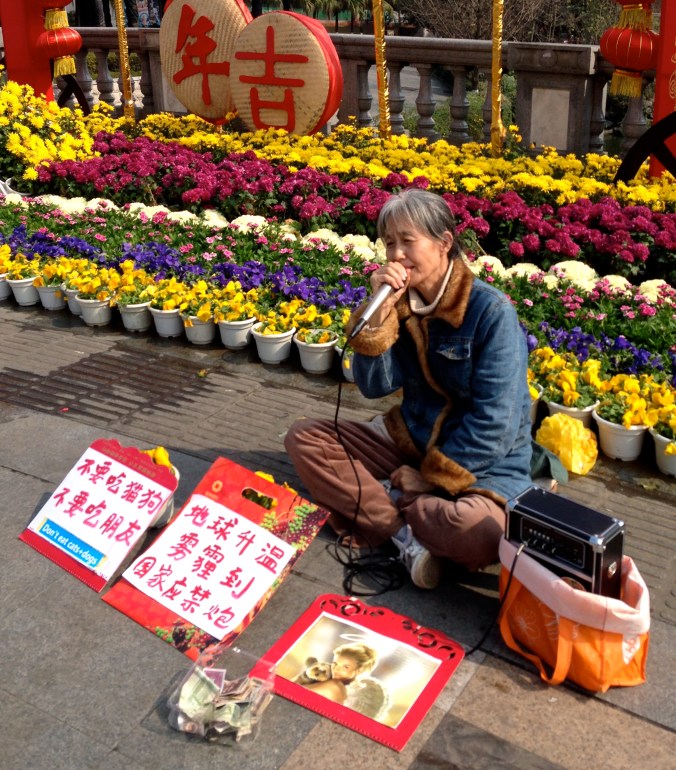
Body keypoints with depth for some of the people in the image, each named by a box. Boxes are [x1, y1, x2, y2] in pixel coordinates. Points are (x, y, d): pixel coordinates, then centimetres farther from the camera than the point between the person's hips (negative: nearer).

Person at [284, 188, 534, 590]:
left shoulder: (492, 311, -19)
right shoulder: (402, 301, -2)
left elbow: (492, 423, -20)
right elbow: (375, 387, -9)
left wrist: (433, 478, -15)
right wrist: (380, 312, -21)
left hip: (482, 463, -5)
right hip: (412, 440, 6)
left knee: (480, 531, -38)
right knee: (304, 437, -10)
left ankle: (375, 507, -12)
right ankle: (405, 532, -18)